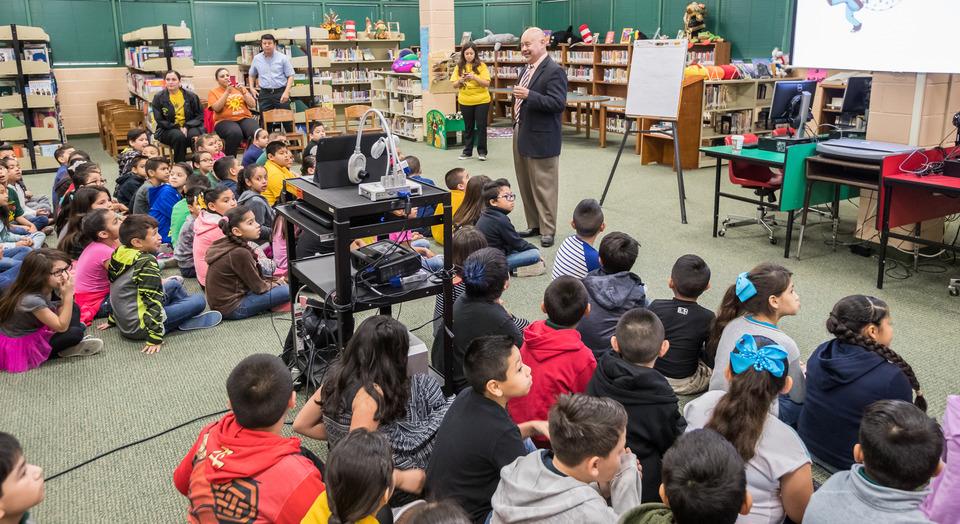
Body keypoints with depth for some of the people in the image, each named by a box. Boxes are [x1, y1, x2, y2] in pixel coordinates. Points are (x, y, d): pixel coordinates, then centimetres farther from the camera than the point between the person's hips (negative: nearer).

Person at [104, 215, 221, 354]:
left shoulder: (119, 254, 5)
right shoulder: (147, 262, -20)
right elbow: (152, 301, -23)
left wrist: (112, 320, 27)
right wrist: (154, 338, -23)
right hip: (139, 328, -9)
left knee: (173, 284, 22)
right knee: (199, 300, -7)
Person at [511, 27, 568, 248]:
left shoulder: (554, 71, -14)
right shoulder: (528, 69, 13)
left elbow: (559, 103, -24)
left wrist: (529, 95, -29)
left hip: (540, 139, -9)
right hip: (522, 136, 9)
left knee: (544, 186, 0)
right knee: (525, 185, 15)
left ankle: (547, 230, 10)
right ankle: (534, 225, 26)